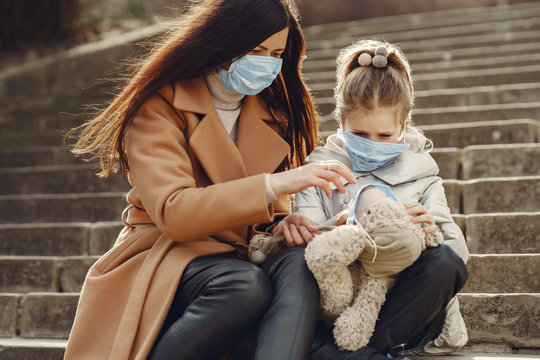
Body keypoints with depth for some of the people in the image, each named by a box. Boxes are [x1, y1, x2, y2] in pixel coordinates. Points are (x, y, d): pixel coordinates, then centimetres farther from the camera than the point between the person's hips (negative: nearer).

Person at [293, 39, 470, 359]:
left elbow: (457, 249, 6)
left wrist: (432, 232, -19)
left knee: (444, 261, -30)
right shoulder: (321, 169, 15)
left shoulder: (420, 174, 16)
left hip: (404, 305, 1)